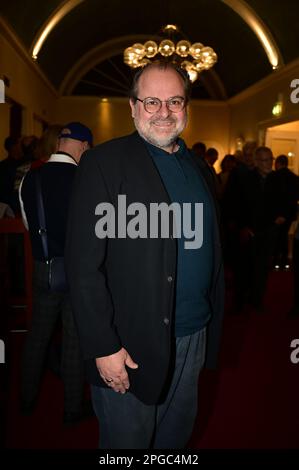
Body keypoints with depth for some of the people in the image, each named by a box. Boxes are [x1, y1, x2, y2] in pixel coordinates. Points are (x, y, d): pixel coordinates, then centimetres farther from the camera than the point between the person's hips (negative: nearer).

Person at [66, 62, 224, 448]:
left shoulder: (200, 170, 9)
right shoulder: (104, 163, -11)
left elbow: (210, 253, 12)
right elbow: (83, 265, -16)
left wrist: (211, 326, 9)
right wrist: (103, 347, -17)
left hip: (194, 340, 6)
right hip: (130, 347, -5)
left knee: (176, 437, 23)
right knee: (127, 440, 15)